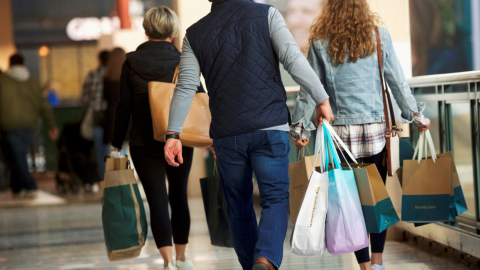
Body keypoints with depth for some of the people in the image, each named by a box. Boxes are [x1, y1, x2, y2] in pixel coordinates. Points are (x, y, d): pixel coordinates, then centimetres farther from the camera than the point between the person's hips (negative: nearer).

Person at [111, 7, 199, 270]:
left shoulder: (131, 62, -4)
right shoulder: (183, 61, -3)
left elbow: (124, 107, -2)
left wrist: (116, 144, 5)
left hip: (144, 142, -1)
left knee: (157, 199, -1)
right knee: (179, 196, 16)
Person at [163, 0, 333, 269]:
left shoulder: (195, 34, 8)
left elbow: (186, 87, 1)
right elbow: (293, 58, -8)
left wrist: (173, 134, -1)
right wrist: (322, 99, -3)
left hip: (226, 134, 2)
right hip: (270, 127, -2)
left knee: (239, 205, 15)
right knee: (276, 198, -2)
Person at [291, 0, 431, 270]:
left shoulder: (320, 42, 1)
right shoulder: (379, 36, 2)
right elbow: (397, 81, 4)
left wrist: (300, 125, 9)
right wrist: (415, 114, 14)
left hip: (342, 129, 0)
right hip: (376, 127, 1)